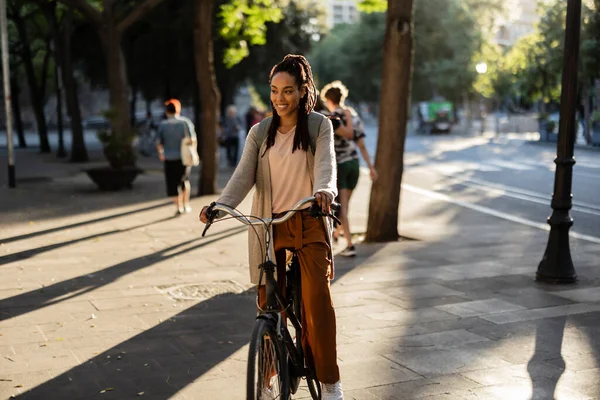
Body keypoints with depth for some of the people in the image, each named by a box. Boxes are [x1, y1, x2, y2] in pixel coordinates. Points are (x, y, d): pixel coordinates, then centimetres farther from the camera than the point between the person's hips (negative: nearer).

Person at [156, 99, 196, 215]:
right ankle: (186, 205, 21)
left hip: (170, 159, -1)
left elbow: (159, 143, -3)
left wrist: (161, 153, 16)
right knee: (184, 180, 21)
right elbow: (193, 140, -10)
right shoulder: (186, 122, -2)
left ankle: (179, 207, 2)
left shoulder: (163, 125, -3)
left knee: (173, 184, 8)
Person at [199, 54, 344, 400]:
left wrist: (324, 190, -39)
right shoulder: (260, 132, 7)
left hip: (310, 222, -2)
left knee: (317, 296, -15)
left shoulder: (319, 126, 1)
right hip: (270, 225, 3)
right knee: (269, 301, 4)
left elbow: (325, 163, -16)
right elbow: (244, 175, -5)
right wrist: (221, 205, -24)